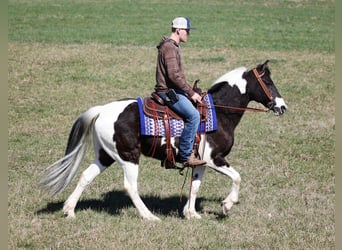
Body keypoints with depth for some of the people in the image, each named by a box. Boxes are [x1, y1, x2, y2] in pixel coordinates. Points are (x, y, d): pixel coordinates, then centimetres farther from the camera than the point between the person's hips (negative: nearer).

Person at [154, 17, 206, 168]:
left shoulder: (172, 46, 19)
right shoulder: (170, 48, -16)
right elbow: (174, 75, -23)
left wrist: (190, 91, 18)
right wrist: (191, 93, -18)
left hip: (173, 90, 11)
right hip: (168, 92, -11)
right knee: (193, 115, -22)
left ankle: (188, 151, 18)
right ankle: (185, 156, -21)